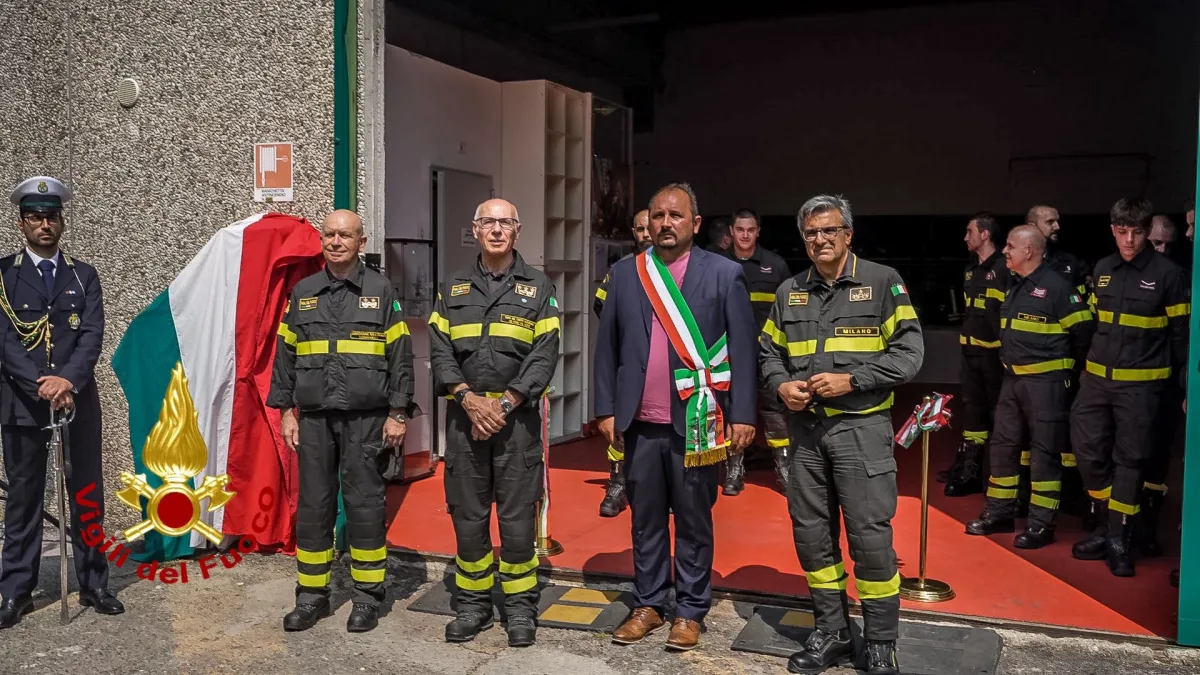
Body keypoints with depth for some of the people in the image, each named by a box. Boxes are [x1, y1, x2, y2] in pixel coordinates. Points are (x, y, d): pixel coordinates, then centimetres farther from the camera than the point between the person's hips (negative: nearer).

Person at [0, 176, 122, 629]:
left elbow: (93, 335, -2)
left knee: (88, 495, 6)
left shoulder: (83, 276, 9)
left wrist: (69, 380, -18)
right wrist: (41, 385, -18)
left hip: (78, 401, 2)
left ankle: (93, 585, 16)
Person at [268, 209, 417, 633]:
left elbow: (400, 356, 0)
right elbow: (285, 354, 13)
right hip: (314, 418, 3)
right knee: (313, 506, 7)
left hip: (366, 419, -3)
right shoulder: (303, 292, 12)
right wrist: (285, 410, 7)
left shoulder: (381, 291, 3)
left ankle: (368, 597, 13)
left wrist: (398, 413, -6)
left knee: (365, 505, 1)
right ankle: (311, 595, 19)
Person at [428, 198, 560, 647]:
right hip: (464, 415, 2)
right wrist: (469, 399, -11)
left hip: (518, 415, -2)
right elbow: (439, 351, 4)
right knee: (467, 515, 7)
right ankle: (473, 604, 20)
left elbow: (544, 355, -4)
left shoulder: (538, 287, 4)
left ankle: (520, 607, 14)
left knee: (517, 516, 1)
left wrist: (505, 404, -12)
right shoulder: (452, 289, 11)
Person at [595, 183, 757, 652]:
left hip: (696, 423, -3)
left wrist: (742, 415, -8)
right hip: (640, 422, 3)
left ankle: (690, 611, 21)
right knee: (646, 519, 13)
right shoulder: (625, 274, 7)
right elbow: (607, 345, 8)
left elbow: (742, 348, -3)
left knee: (693, 521, 8)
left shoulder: (725, 273, -1)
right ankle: (647, 605, 26)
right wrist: (606, 409, 4)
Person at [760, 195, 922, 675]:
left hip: (860, 426, -4)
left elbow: (908, 353, -7)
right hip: (804, 428, 5)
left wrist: (850, 381, -16)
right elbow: (769, 352, 16)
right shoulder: (789, 292, 11)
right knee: (811, 532, 10)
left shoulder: (882, 282, -2)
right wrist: (781, 385, -5)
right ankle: (832, 633, 25)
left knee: (870, 535, -2)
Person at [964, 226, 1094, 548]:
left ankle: (1041, 524, 6)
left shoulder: (1056, 286, -14)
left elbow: (1083, 330, -12)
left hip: (1045, 381, -9)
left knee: (1044, 451, -1)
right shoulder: (1014, 286, 12)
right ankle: (1000, 512, 23)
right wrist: (1008, 362, 17)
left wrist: (1067, 365, -1)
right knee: (1003, 444, 12)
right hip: (1013, 378, 9)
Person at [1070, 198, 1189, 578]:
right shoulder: (1102, 270, 8)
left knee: (1129, 460, 3)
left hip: (1140, 384, -4)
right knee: (1089, 452, 4)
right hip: (1097, 378, 4)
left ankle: (1120, 542, 13)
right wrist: (1082, 367, 12)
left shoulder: (1167, 274, -6)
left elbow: (1182, 336, -3)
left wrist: (1187, 388, -2)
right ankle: (1104, 528, 21)